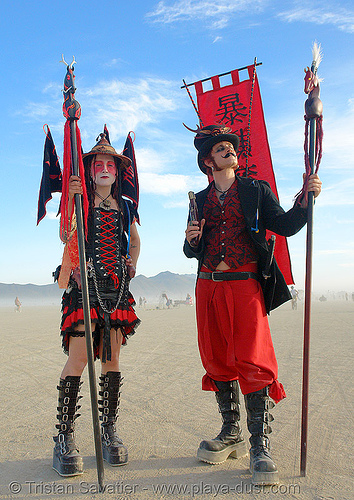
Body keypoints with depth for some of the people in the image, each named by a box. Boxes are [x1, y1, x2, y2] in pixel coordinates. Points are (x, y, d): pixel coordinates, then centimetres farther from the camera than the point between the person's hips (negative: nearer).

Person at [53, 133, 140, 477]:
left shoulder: (125, 207, 18)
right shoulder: (80, 201, 6)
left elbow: (135, 240, 31)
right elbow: (66, 237, -10)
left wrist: (132, 262, 13)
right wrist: (71, 199, -22)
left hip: (117, 287, 4)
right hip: (86, 284, -3)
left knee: (111, 357, 3)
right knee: (79, 356, -11)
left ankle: (109, 432, 12)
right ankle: (65, 438, -1)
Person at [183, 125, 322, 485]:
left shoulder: (256, 191, 11)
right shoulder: (200, 200, 17)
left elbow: (285, 226, 4)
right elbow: (192, 252, 17)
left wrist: (305, 200, -10)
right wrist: (192, 240, -5)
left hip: (245, 285, -3)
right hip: (208, 286, 4)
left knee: (252, 361, -11)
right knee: (217, 361, 8)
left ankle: (260, 447, 1)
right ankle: (231, 435, 23)